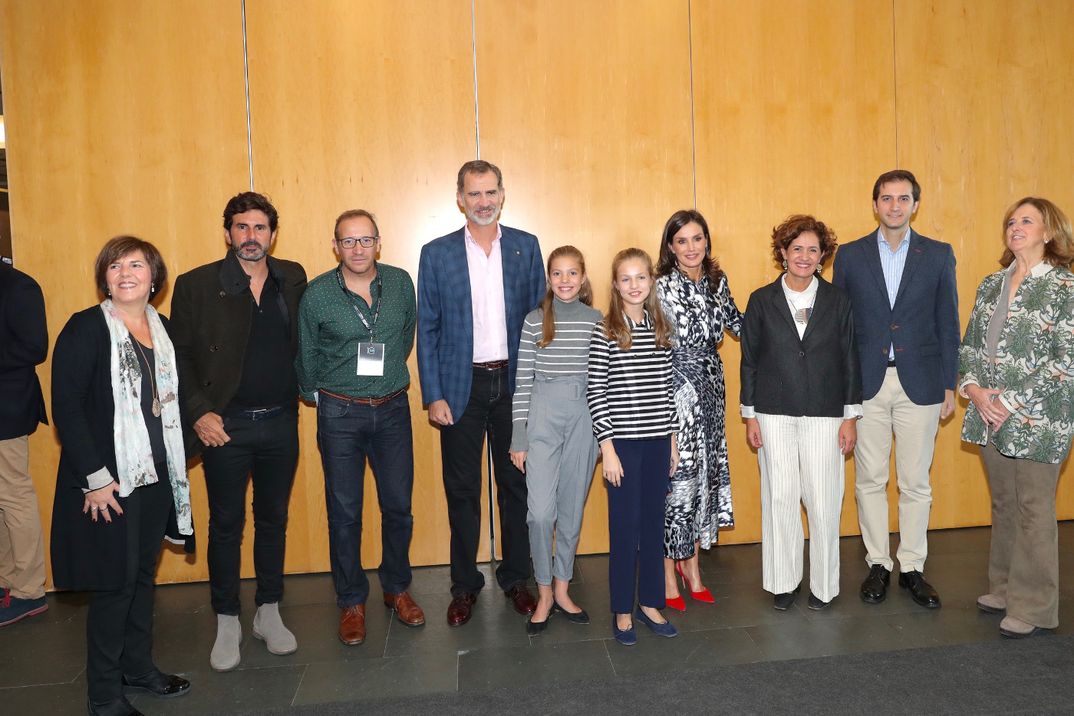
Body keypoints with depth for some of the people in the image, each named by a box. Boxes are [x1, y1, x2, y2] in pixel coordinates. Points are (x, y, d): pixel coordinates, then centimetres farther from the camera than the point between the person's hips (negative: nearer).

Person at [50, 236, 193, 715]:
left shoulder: (162, 329, 8)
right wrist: (95, 477, -17)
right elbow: (65, 407, -15)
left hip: (156, 477, 6)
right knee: (115, 582, 3)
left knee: (143, 573, 17)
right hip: (107, 482, -6)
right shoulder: (85, 328, -11)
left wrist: (177, 464, 10)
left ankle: (138, 665, 35)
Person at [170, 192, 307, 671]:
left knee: (273, 519, 14)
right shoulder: (196, 285, -4)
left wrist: (308, 386, 0)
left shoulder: (292, 278, 5)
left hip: (280, 421, 3)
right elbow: (179, 357, -3)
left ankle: (269, 613, 30)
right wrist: (198, 413, -11)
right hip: (225, 425, -2)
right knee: (226, 524, 9)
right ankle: (227, 623, 25)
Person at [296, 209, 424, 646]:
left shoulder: (400, 283, -2)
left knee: (398, 506, 9)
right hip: (340, 414, -2)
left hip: (392, 409, 2)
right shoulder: (317, 294, -8)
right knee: (344, 511, 6)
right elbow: (306, 355, 5)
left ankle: (396, 588, 30)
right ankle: (351, 602, 23)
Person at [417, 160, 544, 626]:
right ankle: (464, 585, 23)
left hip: (514, 383, 1)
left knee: (516, 484, 11)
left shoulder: (526, 247, 3)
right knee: (462, 490, 8)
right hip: (461, 387, -1)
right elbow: (427, 330, 0)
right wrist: (433, 396, -6)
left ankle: (515, 578, 27)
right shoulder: (436, 254, 0)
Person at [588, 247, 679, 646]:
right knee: (625, 526, 4)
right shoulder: (605, 332, -7)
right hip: (623, 442, -4)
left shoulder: (661, 329, 7)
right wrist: (607, 447, -12)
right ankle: (622, 611, 18)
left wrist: (673, 440, 10)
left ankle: (650, 603, 27)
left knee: (654, 522, 12)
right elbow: (595, 393, -9)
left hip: (658, 441, 4)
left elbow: (667, 389, 11)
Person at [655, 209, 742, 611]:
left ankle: (691, 563, 27)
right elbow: (689, 335, -17)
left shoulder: (716, 280, 9)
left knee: (705, 472, 11)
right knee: (677, 476, -2)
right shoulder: (662, 286, -11)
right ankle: (668, 573, 13)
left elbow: (738, 324, 18)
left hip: (709, 388, 6)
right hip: (675, 389, -6)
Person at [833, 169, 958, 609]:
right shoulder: (850, 255, 3)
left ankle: (912, 568, 21)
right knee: (870, 481, 8)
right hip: (866, 384, 0)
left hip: (920, 384, 0)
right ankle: (878, 564, 22)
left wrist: (949, 386, 2)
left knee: (916, 483, 8)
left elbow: (948, 324, 6)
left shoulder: (939, 255, 4)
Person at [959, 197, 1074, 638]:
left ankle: (1034, 608, 14)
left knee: (1034, 511, 2)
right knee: (1003, 505, 16)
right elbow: (970, 344, 12)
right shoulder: (992, 284, 11)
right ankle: (1005, 589, 30)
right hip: (990, 417, 6)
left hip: (1037, 420, -6)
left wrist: (1013, 401, -17)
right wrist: (974, 387, -5)